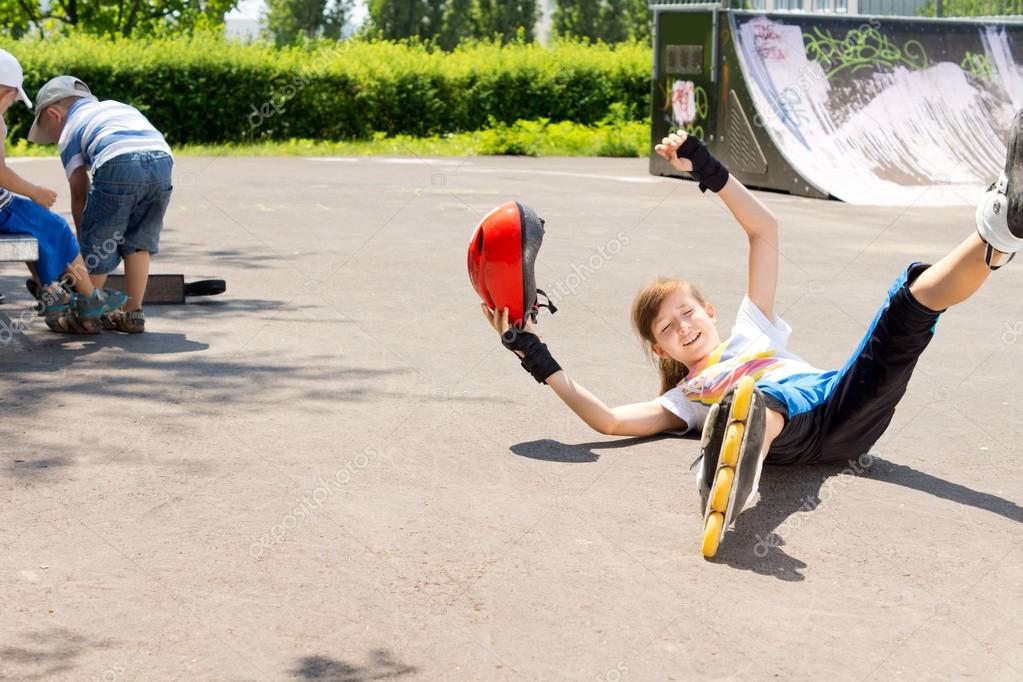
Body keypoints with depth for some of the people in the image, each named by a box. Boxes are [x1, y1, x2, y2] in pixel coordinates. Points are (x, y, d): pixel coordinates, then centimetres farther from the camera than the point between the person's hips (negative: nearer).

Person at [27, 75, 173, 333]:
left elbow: (79, 193, 19)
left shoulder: (69, 129, 23)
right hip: (162, 160, 5)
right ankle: (133, 314, 22)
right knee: (139, 242, 19)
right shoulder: (117, 107, 38)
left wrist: (82, 241, 28)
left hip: (118, 165, -5)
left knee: (98, 244, 11)